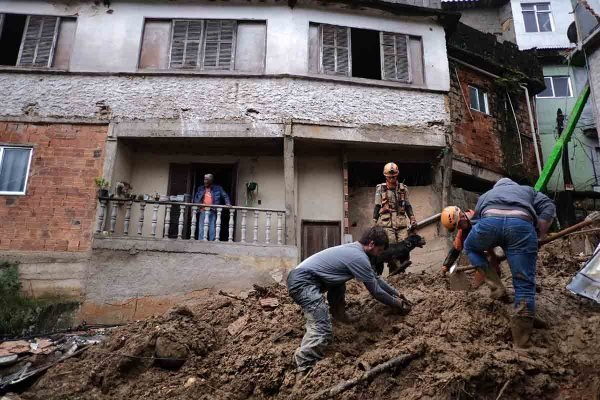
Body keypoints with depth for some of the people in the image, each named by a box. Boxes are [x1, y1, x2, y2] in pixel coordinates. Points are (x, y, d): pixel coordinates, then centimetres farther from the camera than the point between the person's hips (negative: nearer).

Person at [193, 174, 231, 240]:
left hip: (212, 212, -2)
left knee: (212, 228, -1)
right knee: (201, 228, 1)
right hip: (203, 211, 2)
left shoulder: (218, 188, 7)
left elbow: (225, 196, 6)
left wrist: (228, 203, -10)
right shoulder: (200, 189, 15)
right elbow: (196, 198, 20)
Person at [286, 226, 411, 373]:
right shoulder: (359, 257, -12)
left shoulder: (354, 249, 16)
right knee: (323, 332, -22)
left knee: (340, 280, 32)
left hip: (300, 276, 11)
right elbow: (376, 291, -3)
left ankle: (338, 313, 33)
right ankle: (303, 370, -18)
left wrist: (397, 294, 30)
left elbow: (376, 279, 28)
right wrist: (398, 304, 11)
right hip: (303, 282, -11)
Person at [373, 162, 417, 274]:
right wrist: (375, 222, 4)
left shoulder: (403, 188, 13)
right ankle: (394, 270, -3)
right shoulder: (380, 189, 6)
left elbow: (408, 206, 18)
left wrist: (413, 220, 10)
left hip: (401, 223, 3)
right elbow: (377, 207, 8)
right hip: (387, 223, -2)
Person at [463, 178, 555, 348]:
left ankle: (486, 276, 13)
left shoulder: (486, 195, 43)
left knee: (470, 246, 33)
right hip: (521, 225, 0)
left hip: (489, 222, 1)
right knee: (524, 282, 6)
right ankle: (521, 335, 3)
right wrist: (539, 236, 26)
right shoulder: (528, 190, 41)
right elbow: (548, 208, 22)